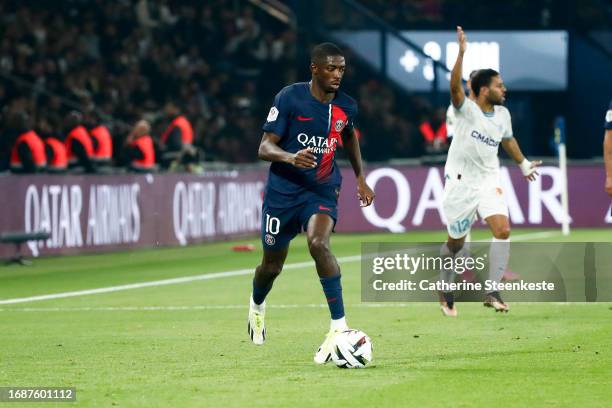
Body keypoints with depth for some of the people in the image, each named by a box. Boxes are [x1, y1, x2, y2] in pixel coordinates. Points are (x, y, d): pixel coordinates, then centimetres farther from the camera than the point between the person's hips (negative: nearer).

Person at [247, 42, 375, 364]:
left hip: (322, 191, 1)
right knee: (273, 263, 12)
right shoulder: (289, 97, -13)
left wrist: (360, 178, 25)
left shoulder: (346, 106, 0)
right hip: (282, 191, -1)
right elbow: (265, 148, -14)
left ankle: (339, 325, -30)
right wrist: (292, 158, -34)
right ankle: (257, 305, 48)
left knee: (318, 243, -29)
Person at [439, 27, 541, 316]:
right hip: (460, 183, -4)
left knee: (503, 230, -16)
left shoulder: (503, 115, 3)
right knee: (456, 242, 5)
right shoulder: (466, 109, -14)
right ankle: (446, 291, 29)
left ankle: (492, 293, -11)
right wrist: (461, 54, -46)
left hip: (488, 181, 4)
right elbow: (455, 87, -35)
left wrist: (523, 164, 37)